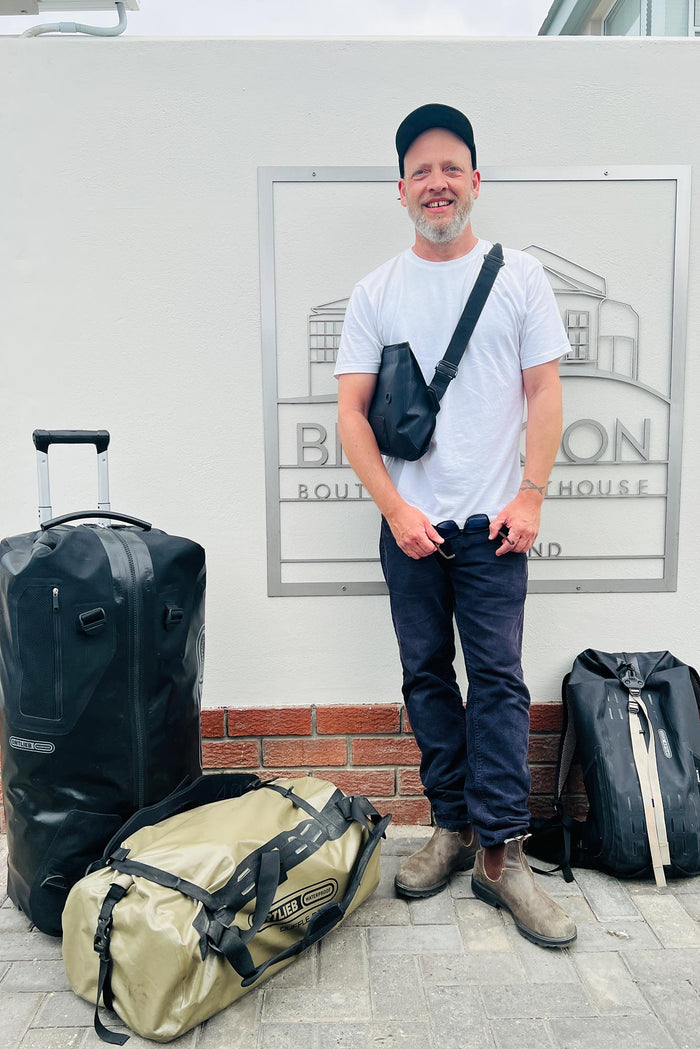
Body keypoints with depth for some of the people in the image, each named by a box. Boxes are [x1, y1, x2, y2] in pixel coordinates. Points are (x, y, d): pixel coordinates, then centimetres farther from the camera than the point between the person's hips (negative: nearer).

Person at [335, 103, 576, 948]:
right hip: (409, 525, 2)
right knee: (426, 676, 9)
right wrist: (395, 508, -7)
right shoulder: (377, 292, 5)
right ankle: (452, 826, 25)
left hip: (491, 522, -1)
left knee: (498, 680, -1)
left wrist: (530, 496, -8)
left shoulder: (518, 275, 4)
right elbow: (351, 411, 2)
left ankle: (500, 853, 10)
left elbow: (544, 391, 2)